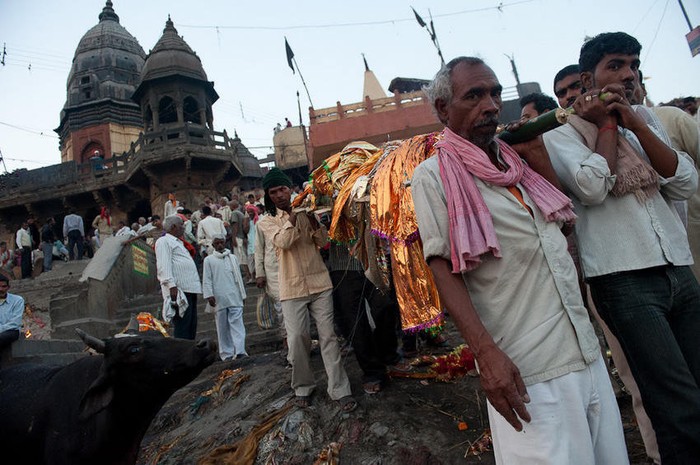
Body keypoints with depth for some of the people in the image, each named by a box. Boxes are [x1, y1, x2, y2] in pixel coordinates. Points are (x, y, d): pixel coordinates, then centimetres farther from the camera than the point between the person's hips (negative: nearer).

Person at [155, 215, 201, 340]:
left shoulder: (178, 242, 27)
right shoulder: (164, 241, -2)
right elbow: (164, 265, -14)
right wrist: (171, 286, -25)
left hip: (190, 288, 10)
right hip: (179, 290, -10)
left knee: (192, 326, 12)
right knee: (182, 328, -10)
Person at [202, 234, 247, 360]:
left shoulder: (233, 258, 12)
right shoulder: (209, 260, 6)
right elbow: (207, 280, 3)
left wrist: (242, 294, 15)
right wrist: (209, 295, -7)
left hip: (234, 298, 1)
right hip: (219, 299, -1)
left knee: (237, 324, -7)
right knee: (222, 327, 5)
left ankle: (240, 351, -10)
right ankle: (226, 353, 13)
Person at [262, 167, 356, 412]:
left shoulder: (306, 213, 9)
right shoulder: (271, 219, 6)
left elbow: (323, 240, 1)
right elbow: (283, 242, -13)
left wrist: (313, 217, -13)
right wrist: (294, 215, -19)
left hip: (319, 282, 1)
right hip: (292, 287, 0)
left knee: (328, 335, -1)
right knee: (297, 338, -1)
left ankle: (340, 389, 6)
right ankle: (303, 387, 21)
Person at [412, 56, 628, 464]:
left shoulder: (515, 159, 12)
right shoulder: (433, 175, -6)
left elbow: (565, 226, 20)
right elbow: (442, 269, -14)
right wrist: (486, 352, -21)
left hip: (588, 350, 7)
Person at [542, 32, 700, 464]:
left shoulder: (644, 123, 18)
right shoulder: (562, 134, 1)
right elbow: (592, 187, -18)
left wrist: (635, 124, -1)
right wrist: (607, 125, -4)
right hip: (624, 280, -6)